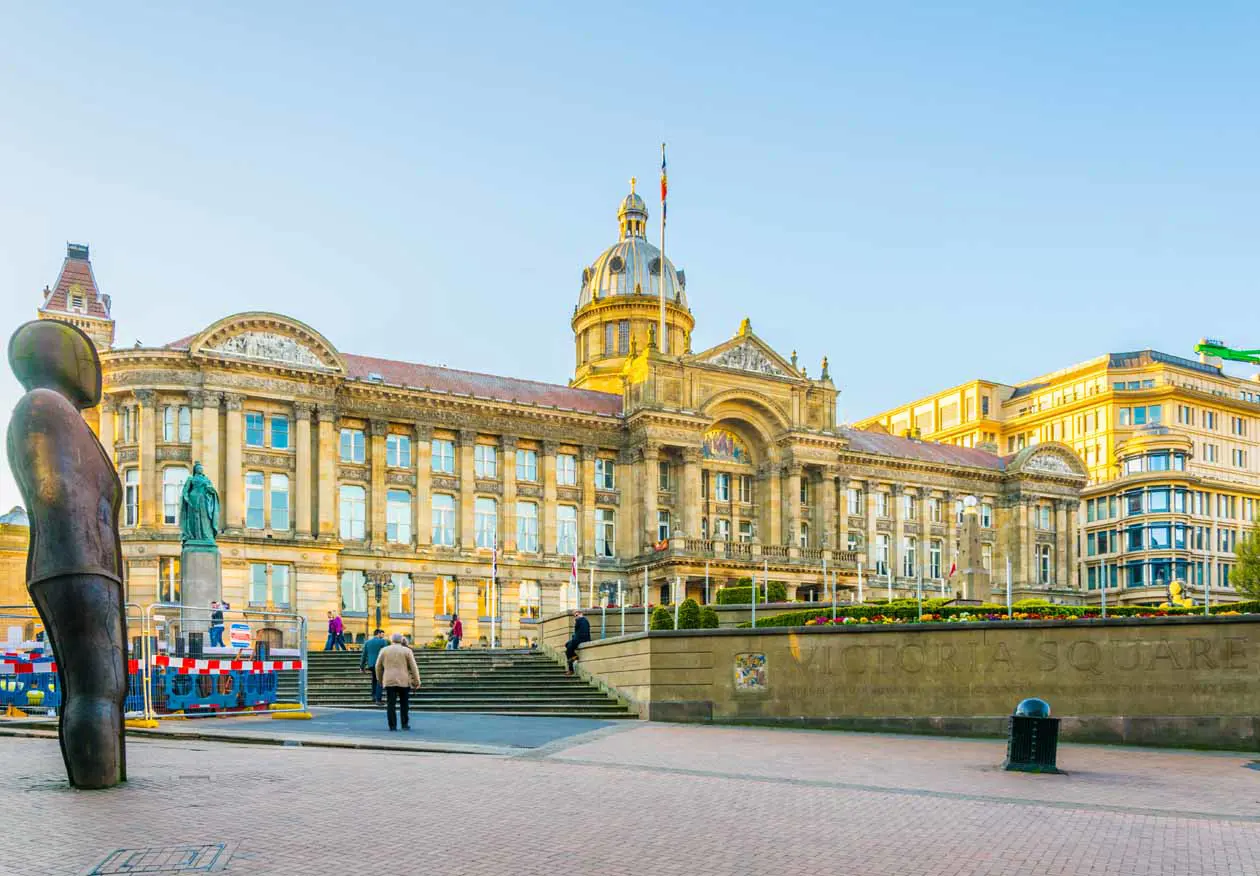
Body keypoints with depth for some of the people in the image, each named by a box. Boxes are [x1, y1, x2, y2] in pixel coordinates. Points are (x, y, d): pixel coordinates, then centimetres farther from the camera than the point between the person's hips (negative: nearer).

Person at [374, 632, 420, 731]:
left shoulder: (384, 650, 7)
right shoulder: (407, 651, 2)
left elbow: (378, 666, 10)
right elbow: (413, 667, -2)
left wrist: (380, 680, 21)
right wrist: (417, 681, 1)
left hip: (389, 681, 1)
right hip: (404, 681, -1)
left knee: (390, 704, 1)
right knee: (404, 704, 9)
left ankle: (392, 725, -3)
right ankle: (405, 724, 9)